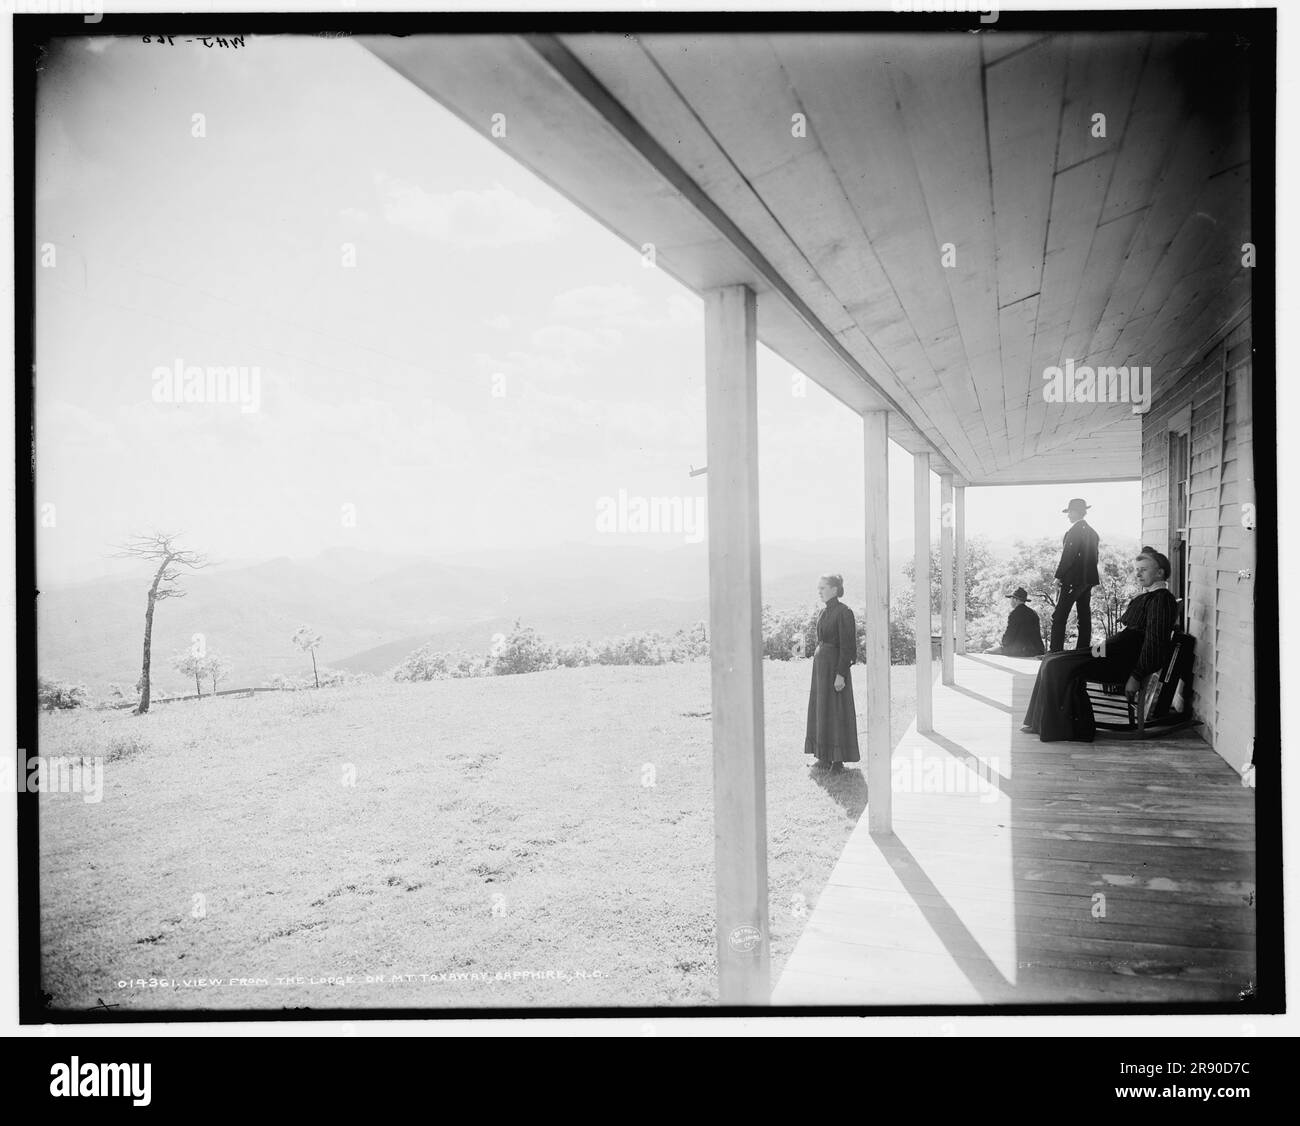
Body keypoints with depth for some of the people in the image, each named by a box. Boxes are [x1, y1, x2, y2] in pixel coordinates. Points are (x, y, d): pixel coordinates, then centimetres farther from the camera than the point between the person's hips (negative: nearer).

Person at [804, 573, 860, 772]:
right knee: (820, 709, 11)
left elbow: (847, 646, -17)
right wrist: (817, 658, 17)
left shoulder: (844, 612, -13)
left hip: (835, 664, -9)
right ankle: (824, 757, 18)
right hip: (820, 663, 9)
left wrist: (841, 674, -20)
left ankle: (838, 759, 6)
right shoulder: (824, 612, 12)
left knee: (835, 710, -2)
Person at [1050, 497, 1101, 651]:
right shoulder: (1092, 532, 13)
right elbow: (1094, 558, 16)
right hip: (1089, 579, 9)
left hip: (1073, 579, -9)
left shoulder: (1074, 531, -13)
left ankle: (1056, 650, -10)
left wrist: (1059, 576, -10)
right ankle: (1083, 650, 13)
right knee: (1084, 616, 11)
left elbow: (1068, 555, -17)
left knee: (1059, 616, -6)